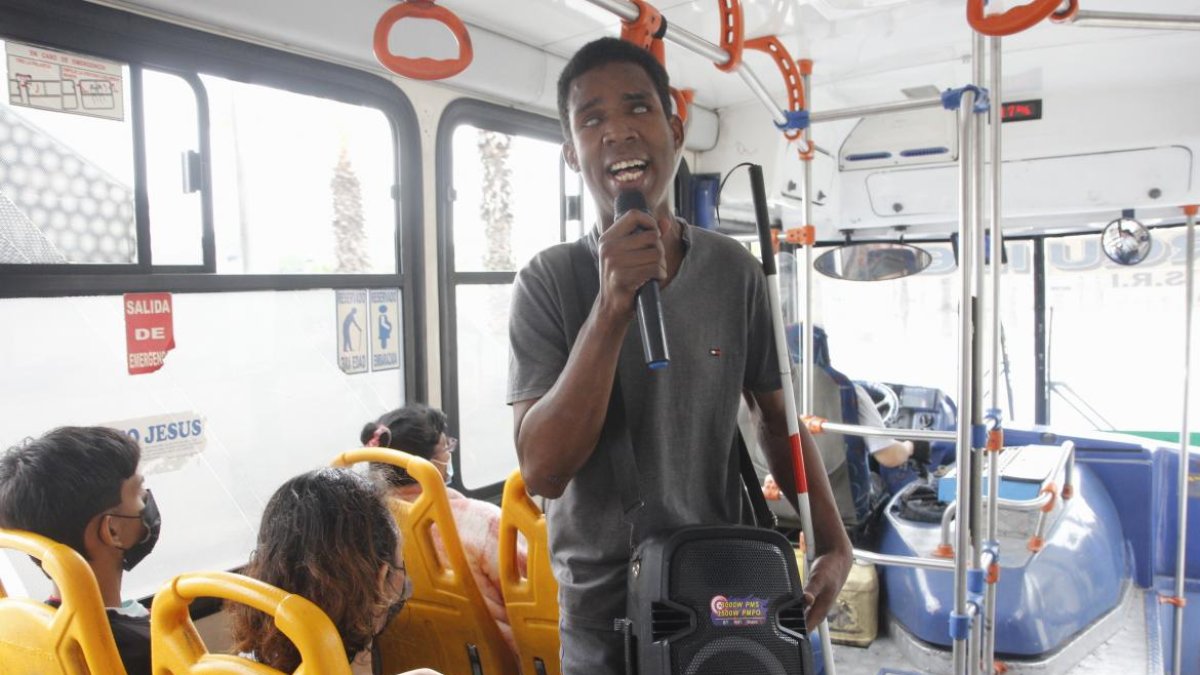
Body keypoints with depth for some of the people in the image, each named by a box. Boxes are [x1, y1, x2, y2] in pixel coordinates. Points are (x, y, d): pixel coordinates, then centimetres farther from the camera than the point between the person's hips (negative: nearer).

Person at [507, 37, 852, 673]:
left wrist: (834, 543, -2)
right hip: (600, 609, -2)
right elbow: (542, 470, -21)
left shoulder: (734, 270, -5)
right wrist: (612, 306, -30)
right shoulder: (547, 281, -13)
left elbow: (776, 415, 6)